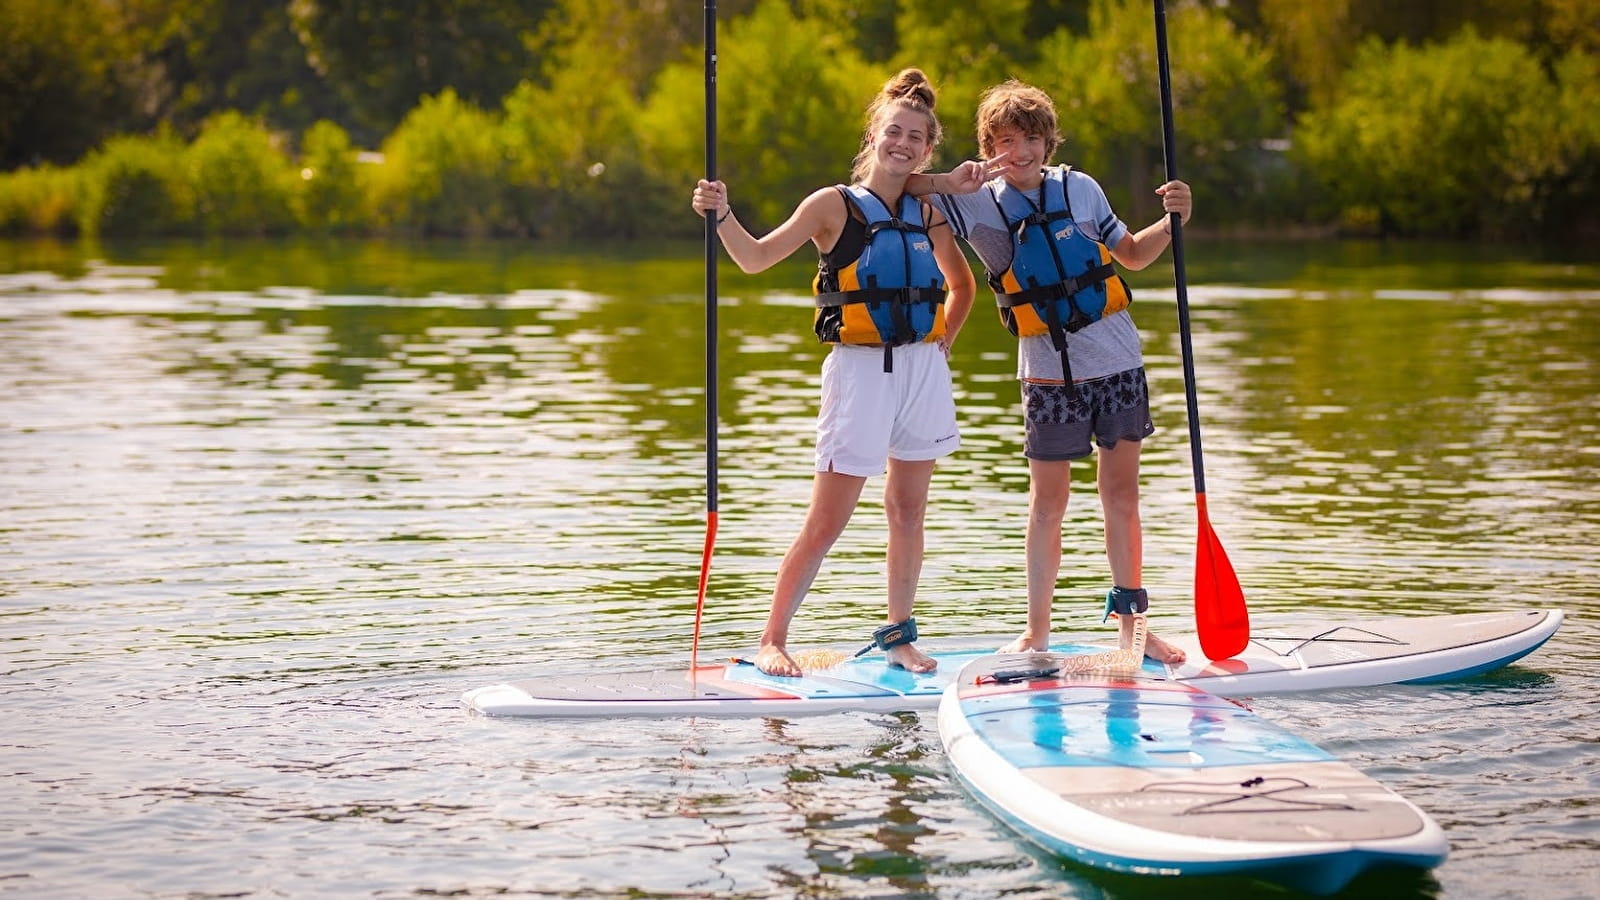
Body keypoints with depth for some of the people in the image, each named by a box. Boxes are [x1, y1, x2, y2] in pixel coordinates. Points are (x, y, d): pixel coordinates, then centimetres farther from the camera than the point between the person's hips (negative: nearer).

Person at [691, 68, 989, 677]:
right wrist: (722, 216, -29)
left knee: (907, 510, 9)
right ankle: (772, 640, 1)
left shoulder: (926, 213, 10)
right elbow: (757, 257, -12)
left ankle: (898, 636, 20)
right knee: (826, 523, -6)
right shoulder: (835, 205, -3)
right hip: (859, 370, -5)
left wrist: (943, 345, 14)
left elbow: (962, 284, 26)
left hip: (923, 370, 5)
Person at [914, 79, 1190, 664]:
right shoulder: (976, 204, 0)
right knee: (1047, 503, 2)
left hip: (1117, 359, 2)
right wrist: (944, 183, -16)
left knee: (1122, 495, 6)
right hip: (1048, 370, -2)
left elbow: (1132, 254, 18)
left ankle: (1131, 626, 14)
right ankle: (1036, 633, 11)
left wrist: (1172, 222, 1)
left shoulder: (1079, 188, 5)